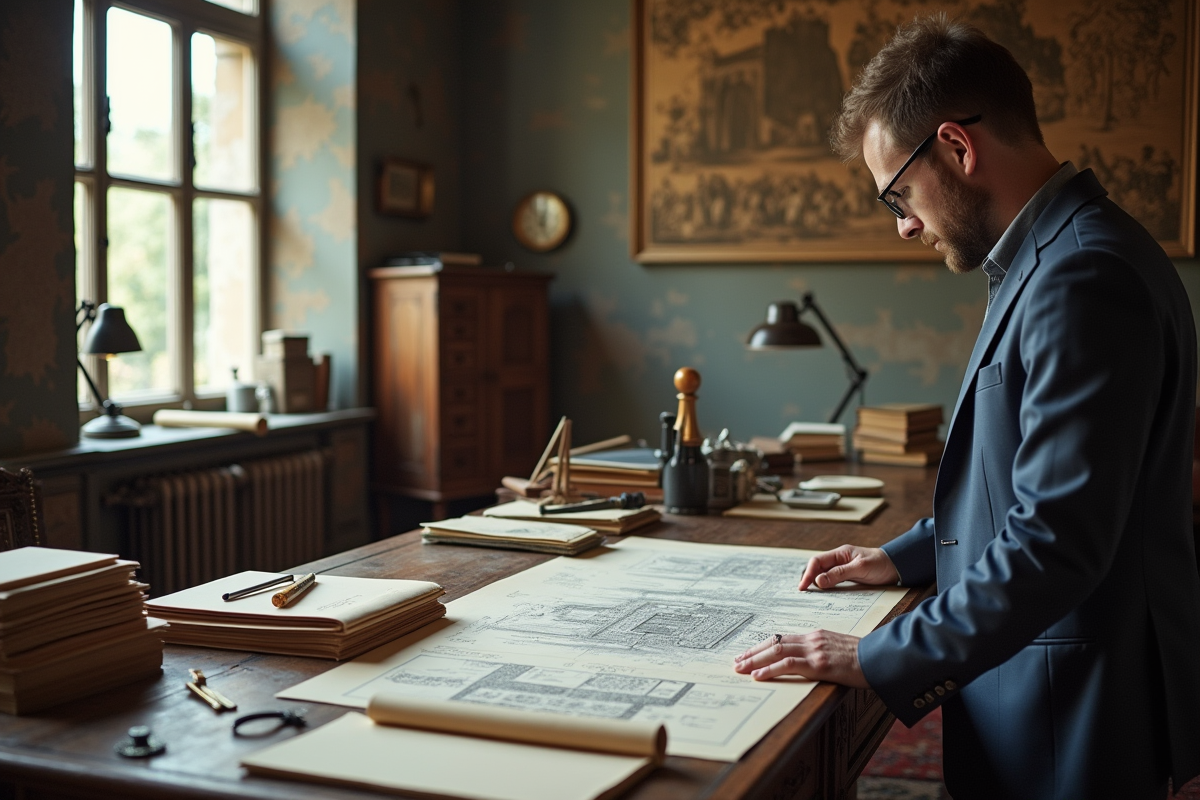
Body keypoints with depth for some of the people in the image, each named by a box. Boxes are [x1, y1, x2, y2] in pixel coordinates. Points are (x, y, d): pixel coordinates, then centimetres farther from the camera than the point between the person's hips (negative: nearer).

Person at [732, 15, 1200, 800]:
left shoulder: (1085, 276, -24)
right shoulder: (1053, 256, 9)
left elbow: (1056, 540, -28)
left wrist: (877, 660, -22)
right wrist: (907, 557, 13)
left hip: (1074, 714, -9)